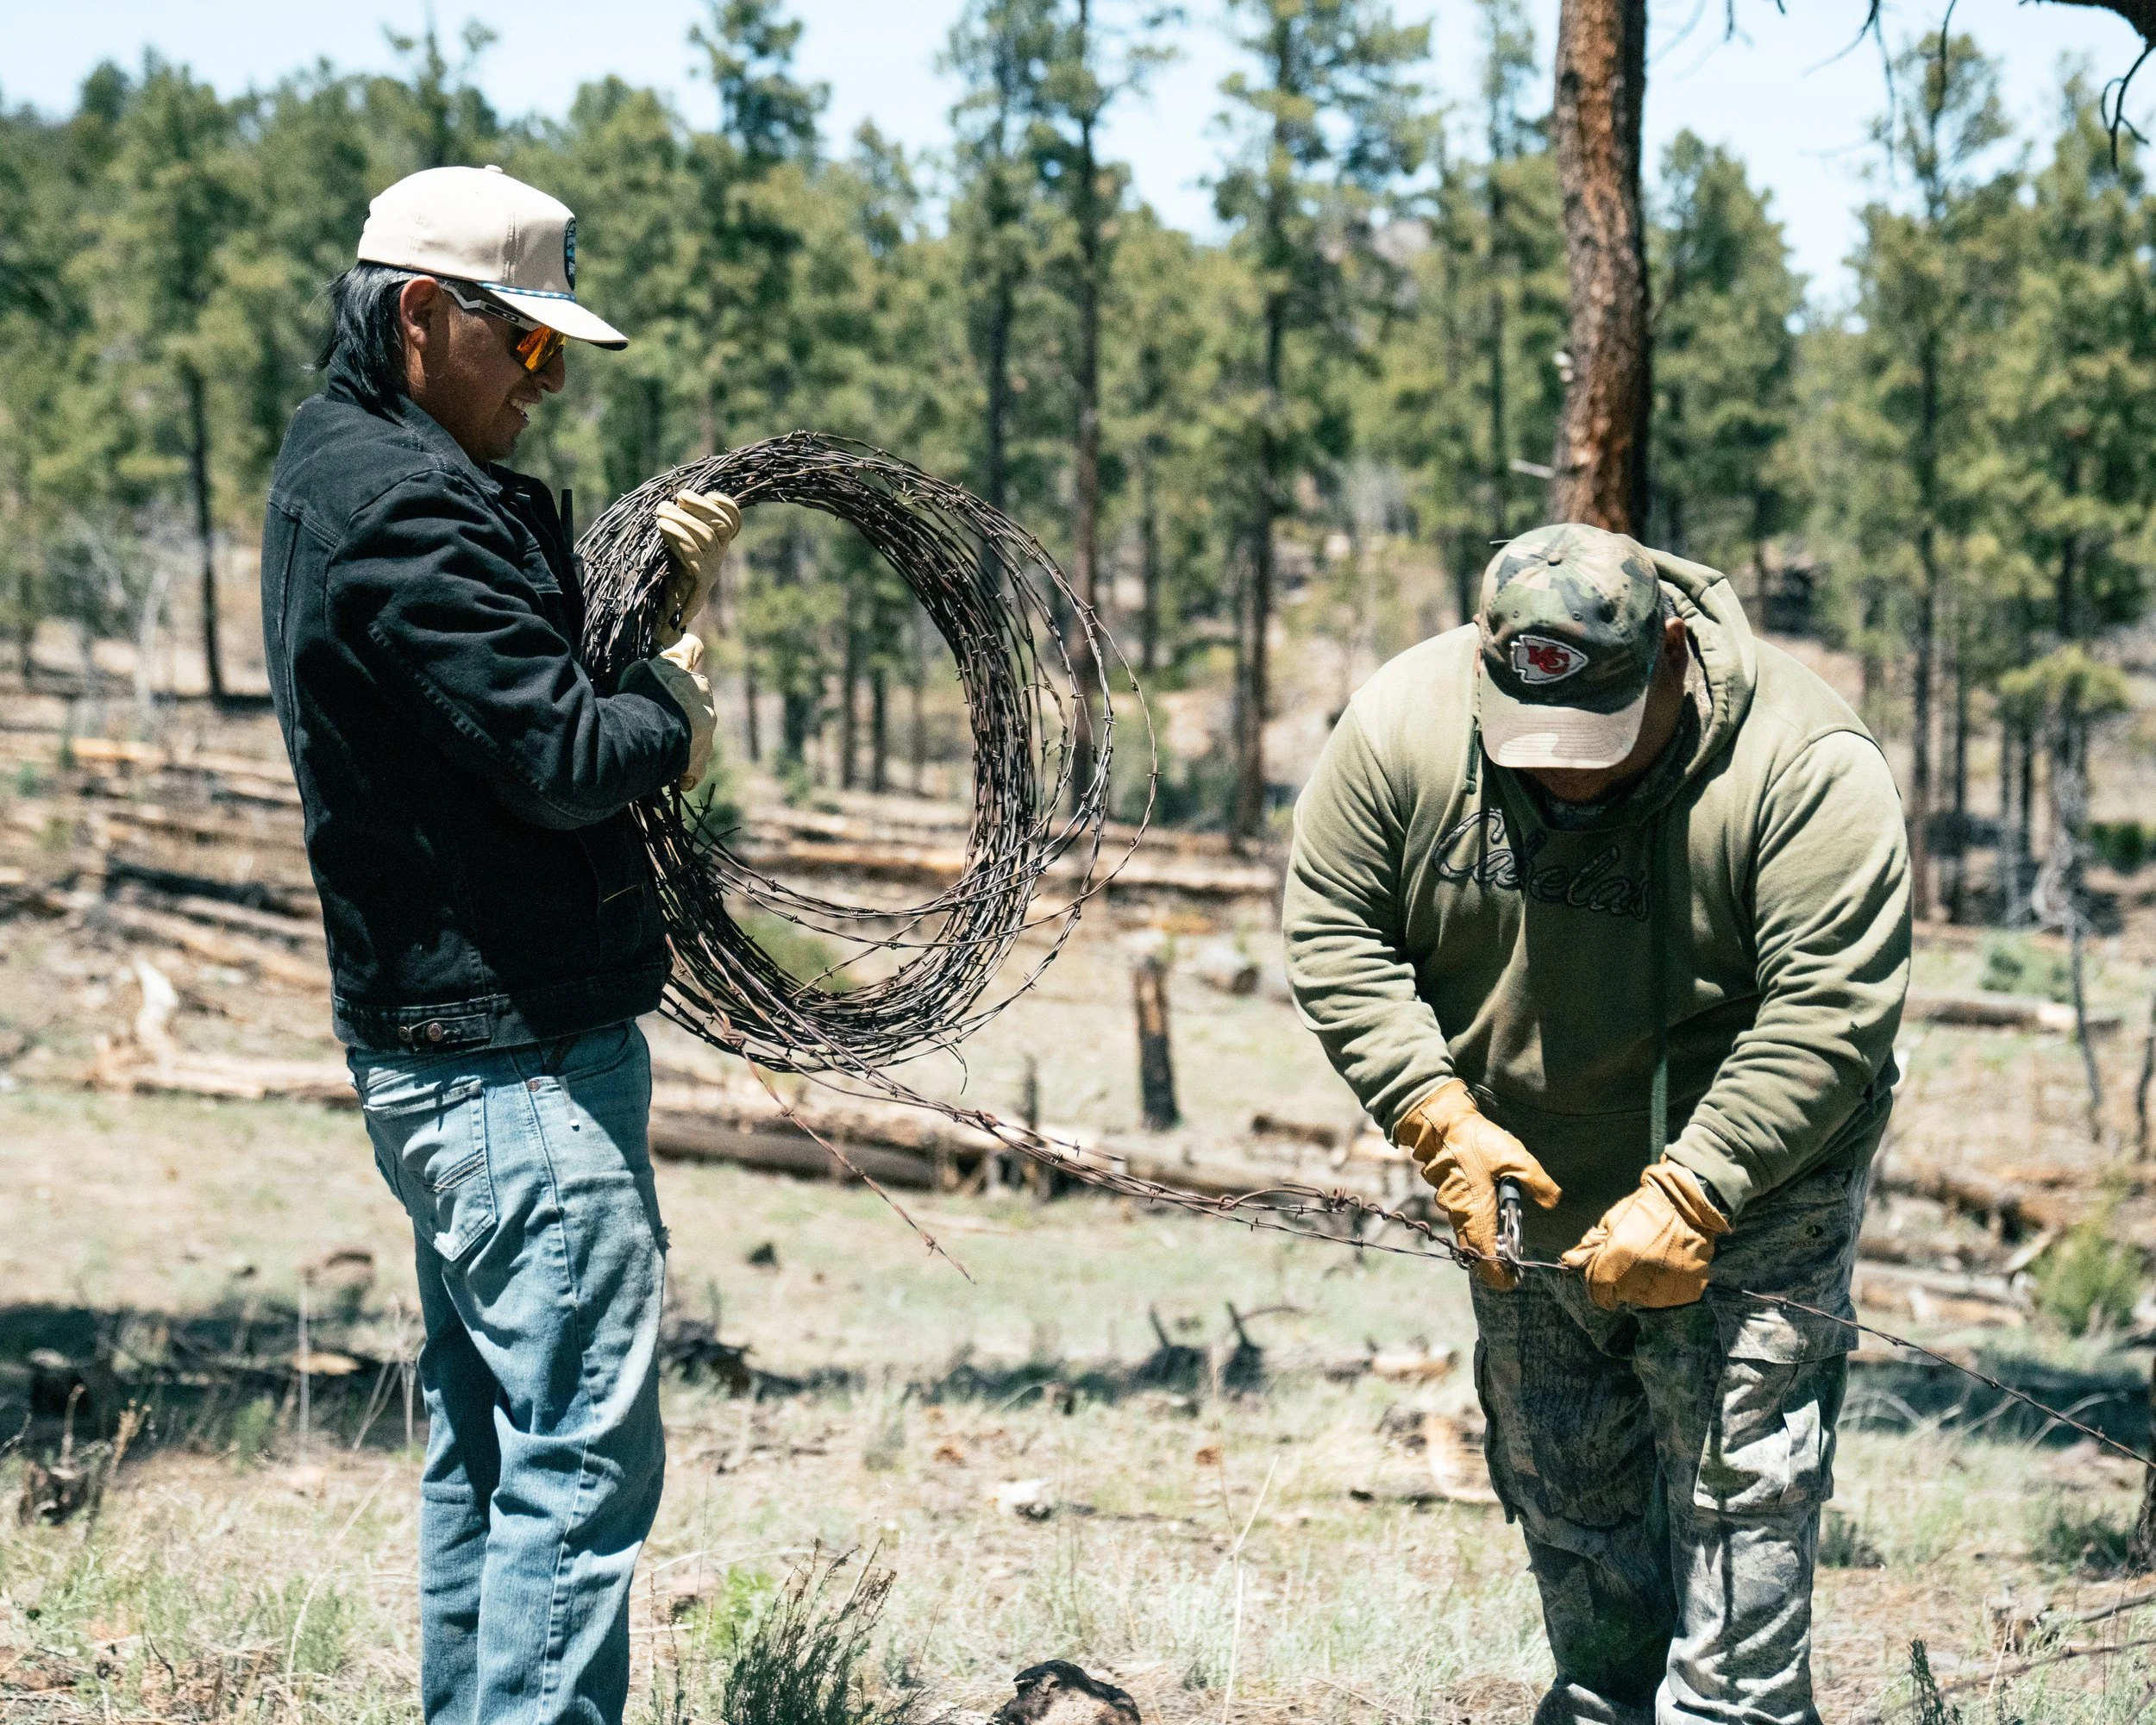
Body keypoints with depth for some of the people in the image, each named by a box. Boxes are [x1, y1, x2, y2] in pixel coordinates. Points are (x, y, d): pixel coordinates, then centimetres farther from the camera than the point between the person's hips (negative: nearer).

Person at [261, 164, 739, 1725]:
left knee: (490, 1448, 16)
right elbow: (568, 758, -22)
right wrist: (678, 703, -2)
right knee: (584, 1459, -9)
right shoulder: (405, 504, -18)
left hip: (436, 1053, 11)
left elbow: (517, 673, 16)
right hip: (520, 1065, -11)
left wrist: (662, 586, 2)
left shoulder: (343, 470, 15)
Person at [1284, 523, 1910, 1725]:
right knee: (1559, 1481, 15)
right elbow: (1334, 934, -8)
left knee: (1735, 1483, -9)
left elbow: (1828, 1017, -27)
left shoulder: (1804, 765, -26)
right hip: (1526, 1181, 4)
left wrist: (1690, 1198, -31)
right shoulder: (1403, 724, -16)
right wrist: (1442, 1123, -19)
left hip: (1749, 1184, -4)